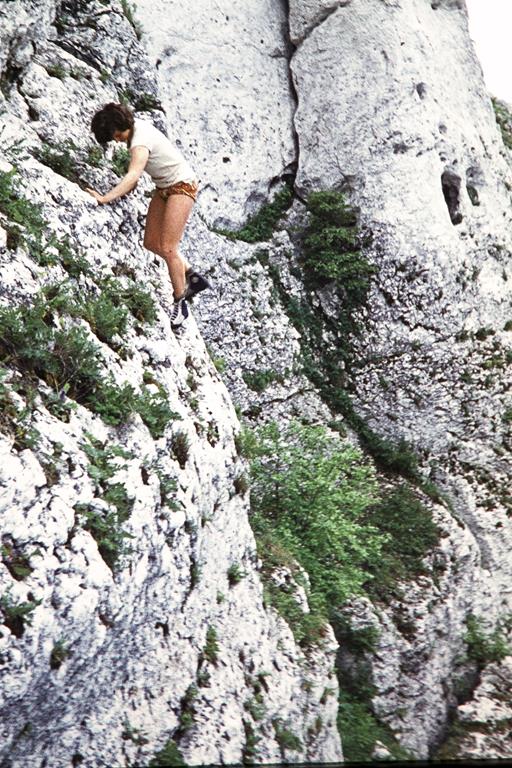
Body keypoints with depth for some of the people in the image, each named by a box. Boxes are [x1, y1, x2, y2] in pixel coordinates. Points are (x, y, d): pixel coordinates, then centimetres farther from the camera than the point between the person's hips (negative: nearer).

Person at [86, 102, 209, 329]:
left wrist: (105, 198, -53)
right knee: (151, 243, 8)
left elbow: (133, 176, -45)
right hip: (163, 187, 10)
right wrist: (132, 183, 13)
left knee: (168, 248, -14)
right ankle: (193, 277, 23)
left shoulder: (140, 140, -29)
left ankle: (180, 304, -2)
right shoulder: (135, 126, -1)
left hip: (182, 185, -10)